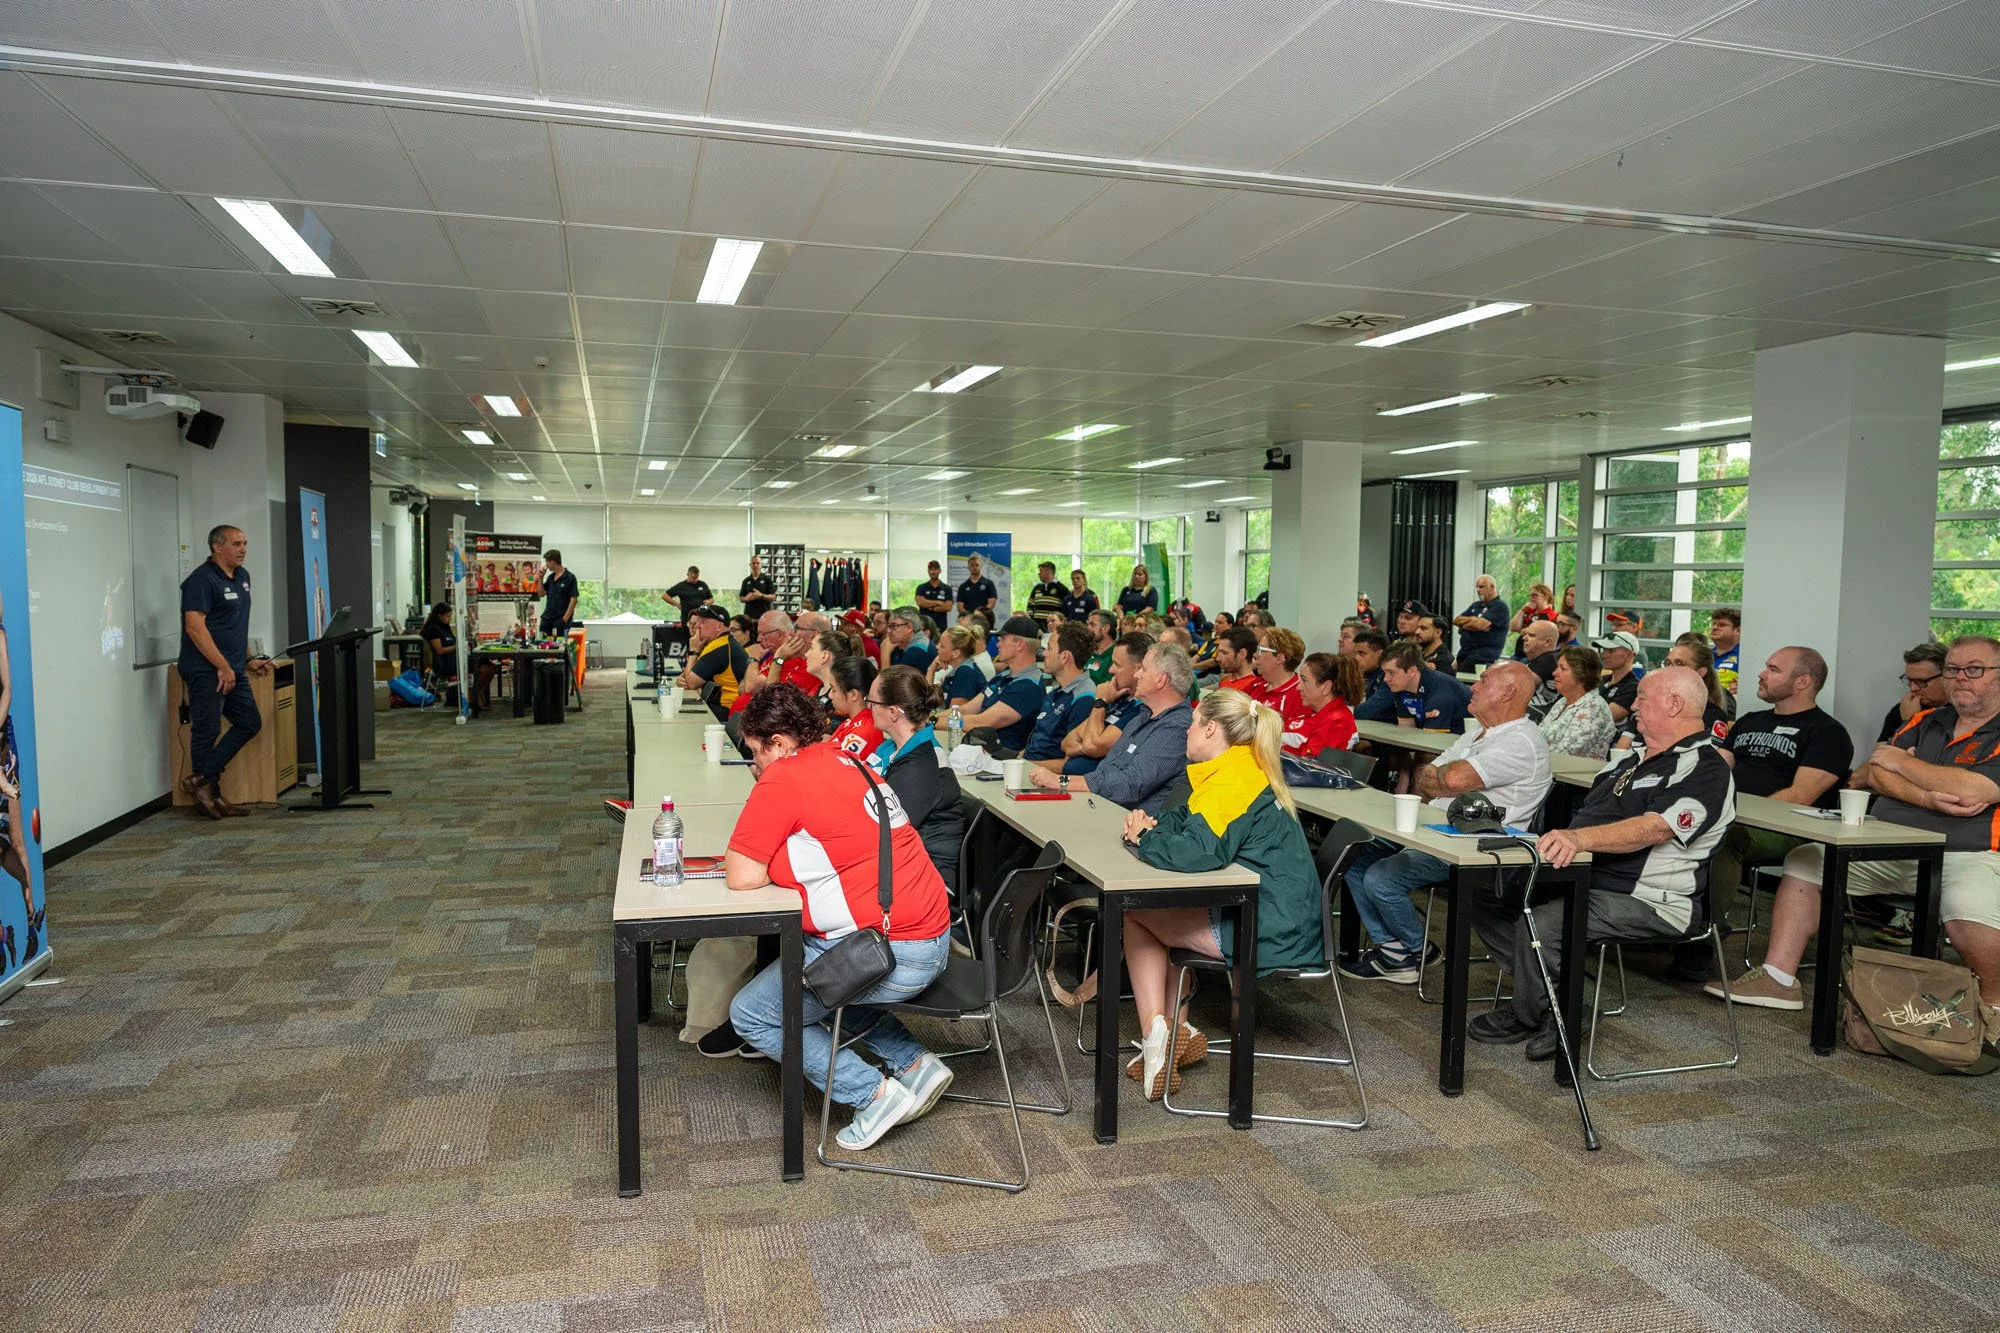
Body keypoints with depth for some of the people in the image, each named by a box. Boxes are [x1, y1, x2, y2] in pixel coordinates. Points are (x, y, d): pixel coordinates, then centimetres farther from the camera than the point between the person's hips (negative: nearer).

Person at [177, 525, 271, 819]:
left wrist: (248, 660, 18)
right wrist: (223, 667, -21)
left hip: (233, 669, 9)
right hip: (206, 670, -9)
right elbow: (195, 627, -20)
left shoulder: (242, 577, 15)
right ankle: (209, 794, 9)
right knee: (207, 731, -2)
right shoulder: (202, 580, -14)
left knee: (249, 723, 10)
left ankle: (202, 779, 13)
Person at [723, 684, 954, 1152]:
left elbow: (742, 876, -12)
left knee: (751, 1015, 6)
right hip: (932, 941, 9)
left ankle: (874, 1093, 3)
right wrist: (779, 858, 11)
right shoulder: (846, 762, 13)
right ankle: (916, 1063, 22)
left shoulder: (782, 780, -13)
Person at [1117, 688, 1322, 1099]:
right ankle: (1162, 1033, 12)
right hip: (1283, 921, 10)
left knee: (1134, 910, 2)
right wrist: (1152, 825, -3)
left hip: (1269, 933, -10)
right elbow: (1185, 817, 20)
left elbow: (1197, 852, -34)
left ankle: (1160, 1032, 6)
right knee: (1141, 914, 16)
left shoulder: (1231, 784, -21)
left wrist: (1145, 837, -15)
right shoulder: (1245, 770, 13)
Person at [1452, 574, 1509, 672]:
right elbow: (1456, 620, 15)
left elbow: (1481, 624, -17)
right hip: (1464, 653, 8)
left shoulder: (1500, 607, -4)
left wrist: (1463, 626, 3)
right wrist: (1471, 619, -6)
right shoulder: (1476, 605, 23)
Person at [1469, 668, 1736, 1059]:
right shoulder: (1630, 755, 19)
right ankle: (1541, 992, 2)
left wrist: (1580, 837, -42)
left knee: (1542, 924, -31)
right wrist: (1558, 841, 9)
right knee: (1484, 893, -1)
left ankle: (1530, 1016, -4)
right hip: (1577, 878, 10)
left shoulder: (1703, 770, -12)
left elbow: (1652, 829, -28)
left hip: (1643, 902, -10)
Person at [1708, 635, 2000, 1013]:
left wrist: (1900, 762, -4)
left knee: (1970, 911, -36)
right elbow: (1877, 776, 6)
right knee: (1805, 860, -6)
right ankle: (1777, 978, -9)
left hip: (1969, 855, -6)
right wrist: (1929, 799, -14)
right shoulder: (1924, 722, 16)